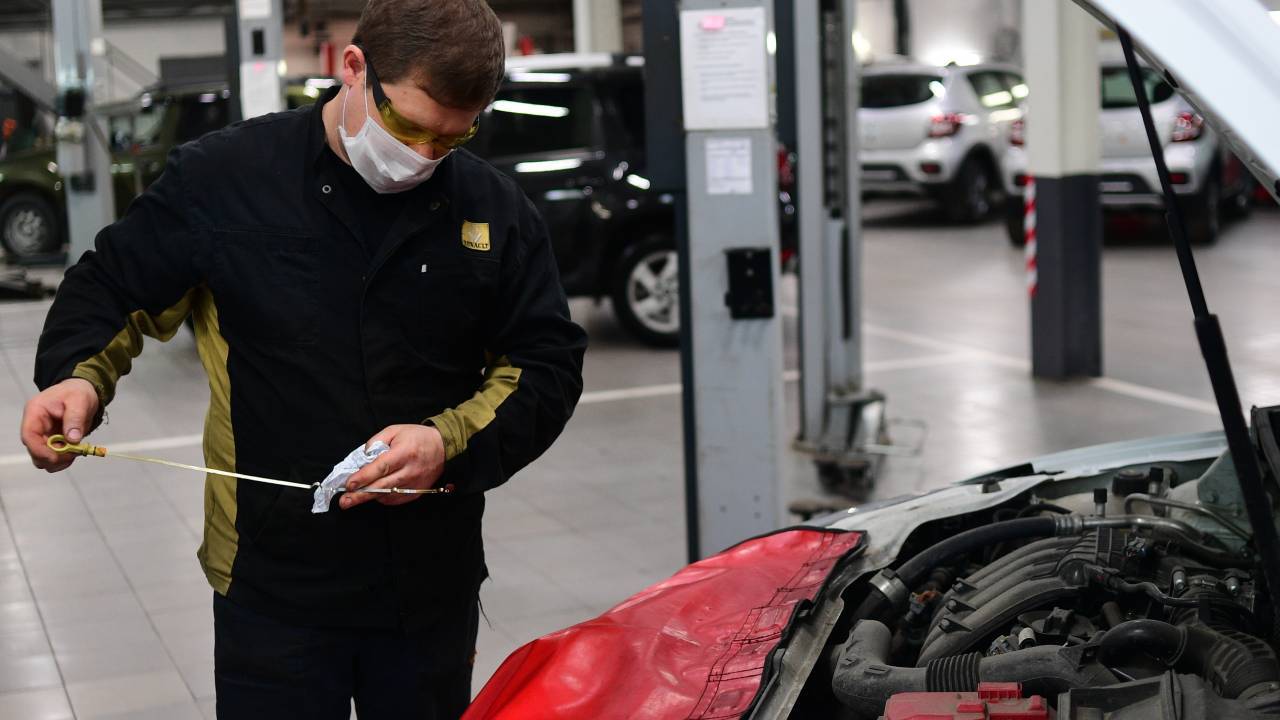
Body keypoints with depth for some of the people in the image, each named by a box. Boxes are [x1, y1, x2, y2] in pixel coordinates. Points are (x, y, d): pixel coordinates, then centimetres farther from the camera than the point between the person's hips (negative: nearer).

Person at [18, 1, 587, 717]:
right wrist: (76, 375, -14)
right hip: (273, 586, -2)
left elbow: (549, 367, 2)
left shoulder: (495, 209, -1)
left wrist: (451, 443, -14)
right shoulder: (223, 176, -6)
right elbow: (113, 288, 6)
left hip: (436, 590, 2)